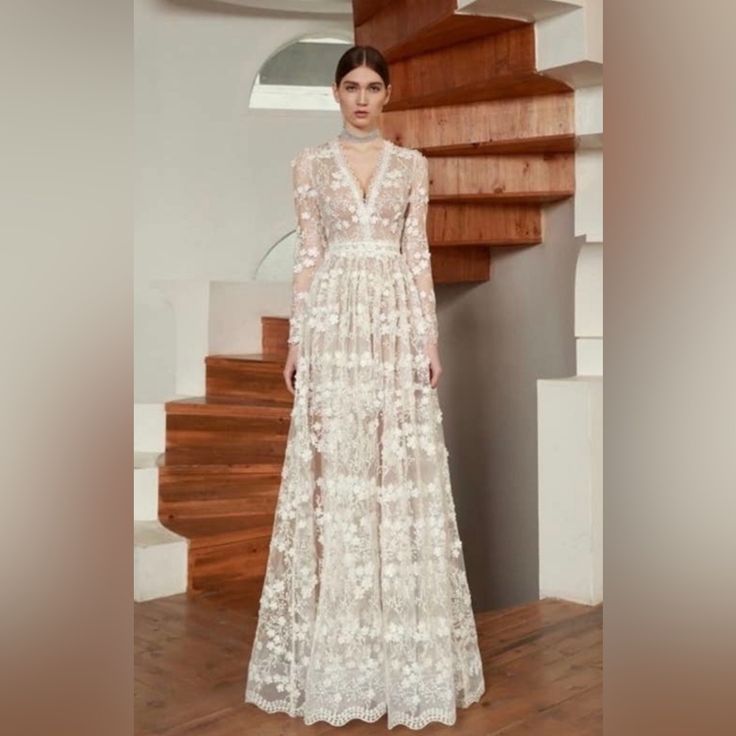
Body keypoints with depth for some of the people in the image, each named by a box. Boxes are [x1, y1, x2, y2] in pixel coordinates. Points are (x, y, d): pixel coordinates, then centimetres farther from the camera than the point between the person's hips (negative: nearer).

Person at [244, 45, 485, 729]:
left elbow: (418, 254, 7)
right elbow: (307, 254, 5)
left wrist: (430, 337, -1)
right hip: (334, 319, 0)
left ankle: (399, 639, 13)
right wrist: (295, 338, -2)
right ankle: (336, 642, 12)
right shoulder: (311, 161, 9)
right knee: (333, 467, -1)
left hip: (396, 318, 1)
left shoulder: (411, 164, 10)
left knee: (400, 467, 0)